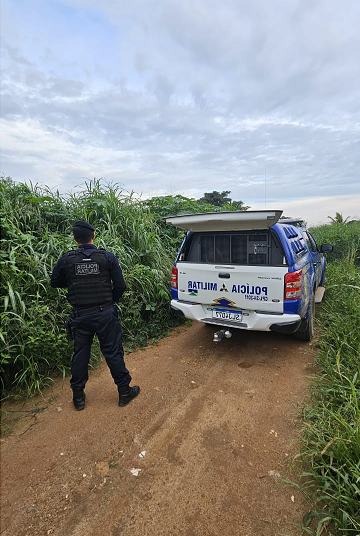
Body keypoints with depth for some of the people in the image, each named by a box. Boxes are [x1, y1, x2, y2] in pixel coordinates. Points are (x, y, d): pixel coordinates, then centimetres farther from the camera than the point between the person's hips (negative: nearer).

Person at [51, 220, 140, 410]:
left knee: (80, 355, 16)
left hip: (80, 315, 2)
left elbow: (55, 282, 9)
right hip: (105, 314, -1)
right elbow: (120, 286, -7)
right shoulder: (108, 257, -9)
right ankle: (124, 391, 23)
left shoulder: (66, 259, -5)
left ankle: (78, 397, 30)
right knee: (113, 353, 10)